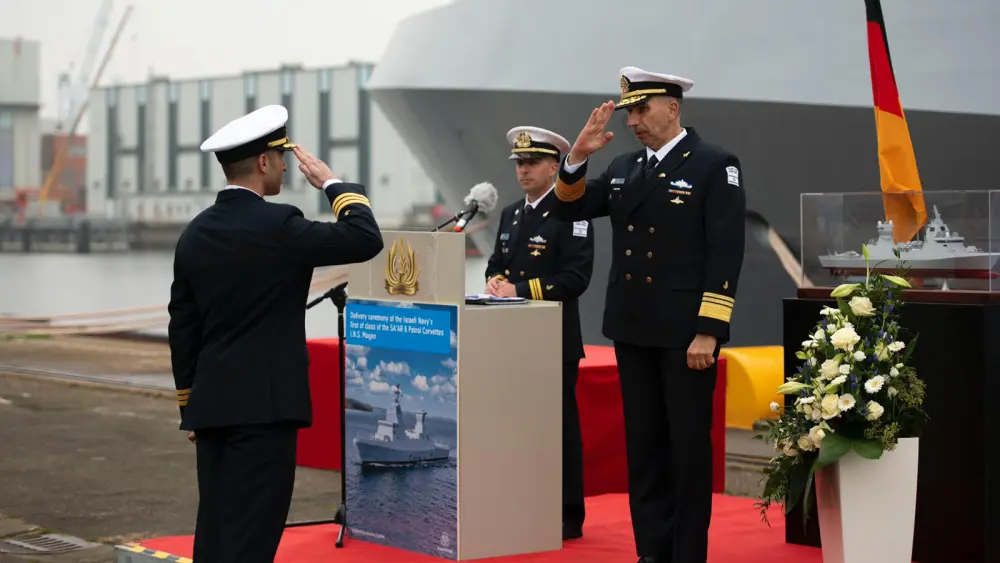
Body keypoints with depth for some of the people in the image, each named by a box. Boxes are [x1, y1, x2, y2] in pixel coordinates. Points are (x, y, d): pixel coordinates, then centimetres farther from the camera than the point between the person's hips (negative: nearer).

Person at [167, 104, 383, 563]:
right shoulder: (276, 226, -14)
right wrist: (331, 182, 0)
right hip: (265, 404, -8)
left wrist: (190, 405, 21)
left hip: (212, 404, 8)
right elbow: (366, 239, -14)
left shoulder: (195, 232, 9)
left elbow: (182, 327, 13)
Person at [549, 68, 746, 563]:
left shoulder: (715, 165, -7)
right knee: (643, 443, 9)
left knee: (688, 444, 1)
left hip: (686, 333, -6)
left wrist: (708, 332, -18)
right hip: (633, 331, 6)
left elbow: (726, 255, -12)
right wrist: (578, 156, -5)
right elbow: (569, 209, 11)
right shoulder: (623, 167, 11)